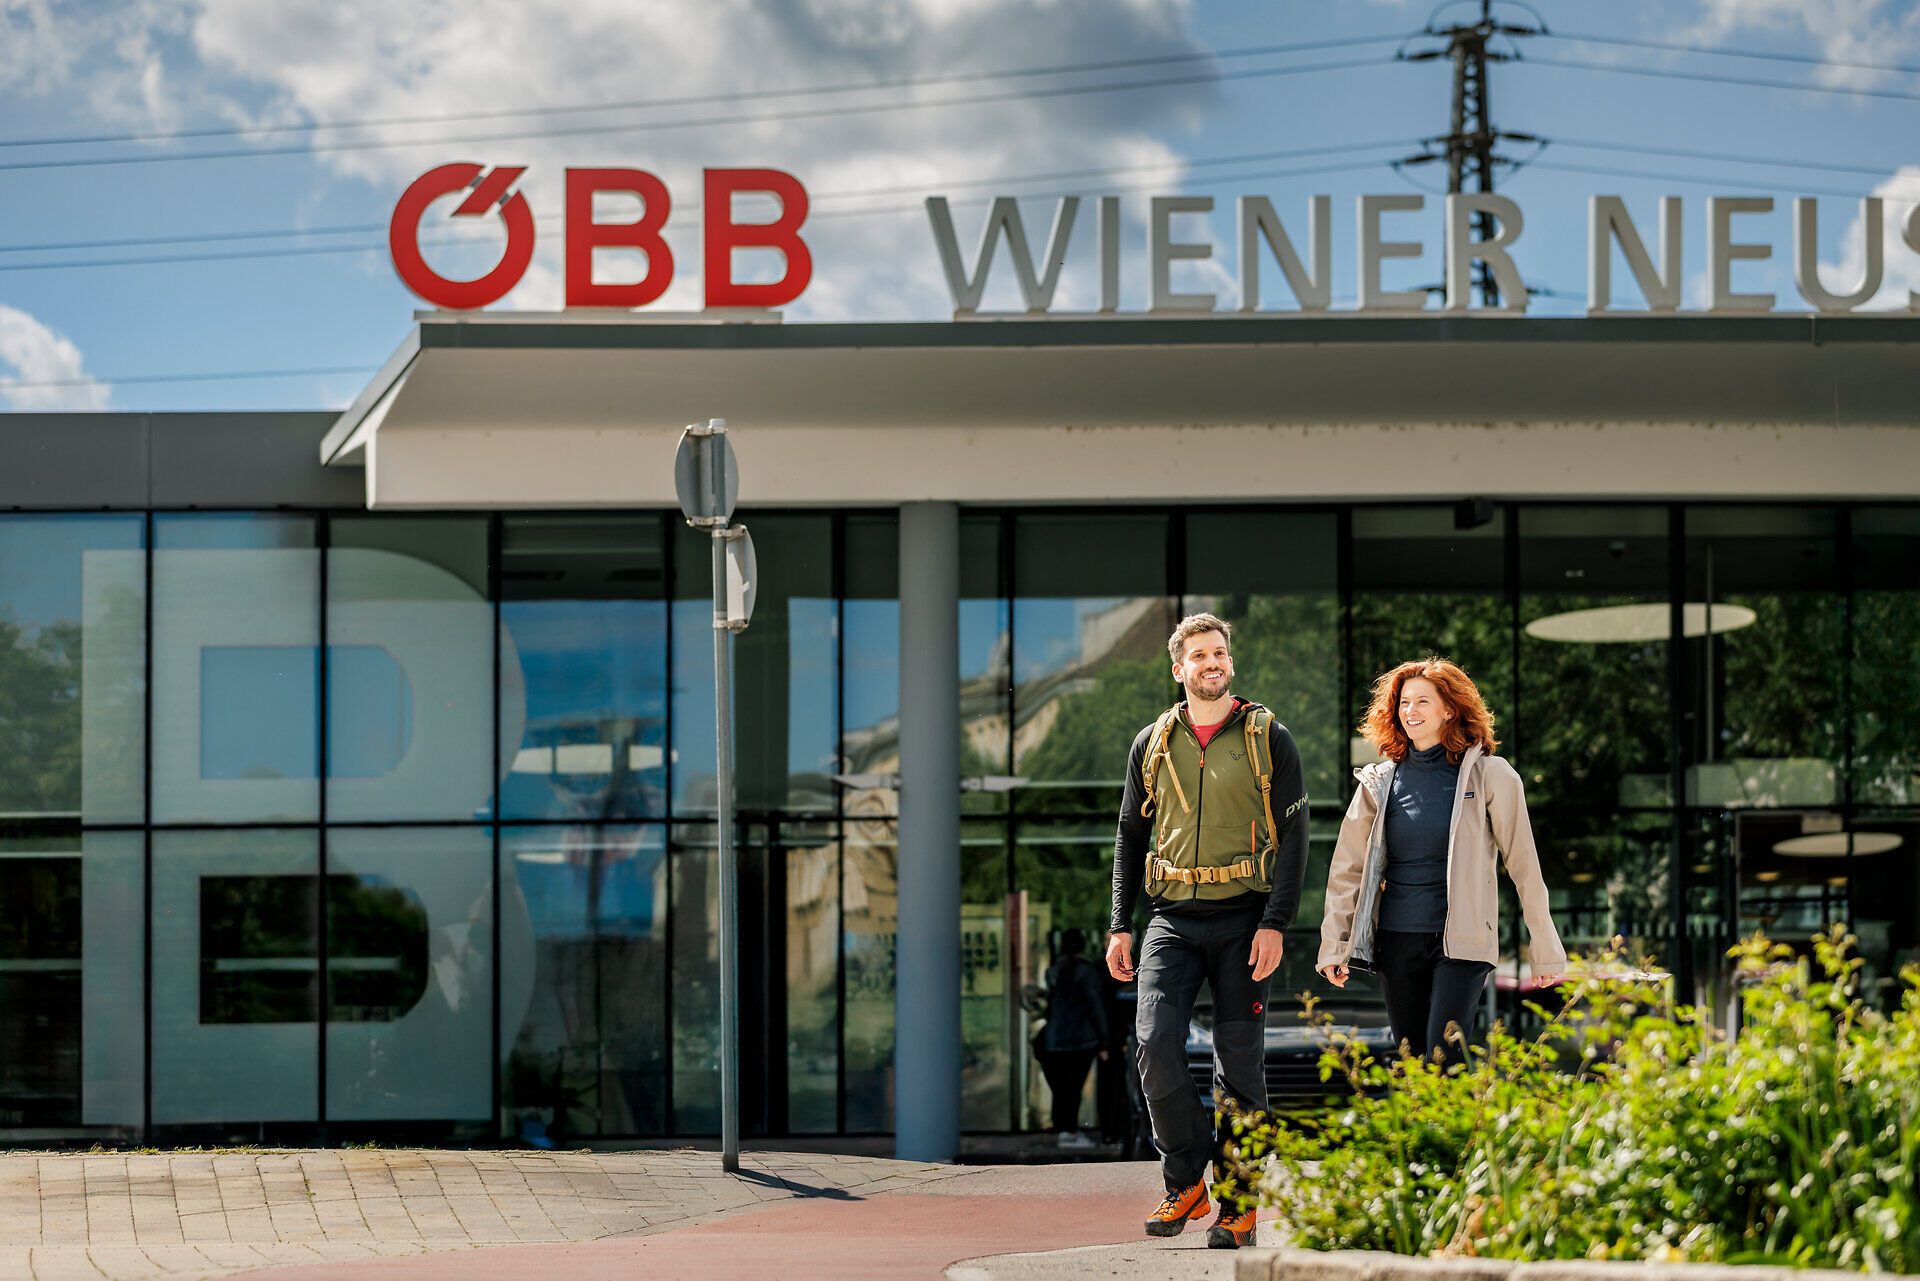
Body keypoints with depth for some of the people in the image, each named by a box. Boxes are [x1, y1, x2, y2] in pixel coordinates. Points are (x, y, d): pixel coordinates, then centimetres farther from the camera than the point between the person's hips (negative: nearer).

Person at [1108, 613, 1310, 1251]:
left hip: (1242, 918, -2)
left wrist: (1274, 923, -12)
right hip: (1172, 918, 2)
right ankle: (1186, 1181, 0)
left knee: (1239, 1062, 0)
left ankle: (1237, 1204, 7)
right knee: (1155, 1042, -14)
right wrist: (1119, 926, 8)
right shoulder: (1152, 744, 12)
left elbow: (1293, 835, -1)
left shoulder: (1269, 739, 3)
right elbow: (1130, 836, 17)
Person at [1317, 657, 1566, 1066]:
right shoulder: (1380, 782, 8)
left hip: (1461, 940, -4)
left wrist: (1545, 950, -1)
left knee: (1444, 1056, -18)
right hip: (1397, 940, 4)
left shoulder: (1489, 776, -1)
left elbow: (1523, 865, 0)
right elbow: (1348, 868, 10)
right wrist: (1333, 946, 3)